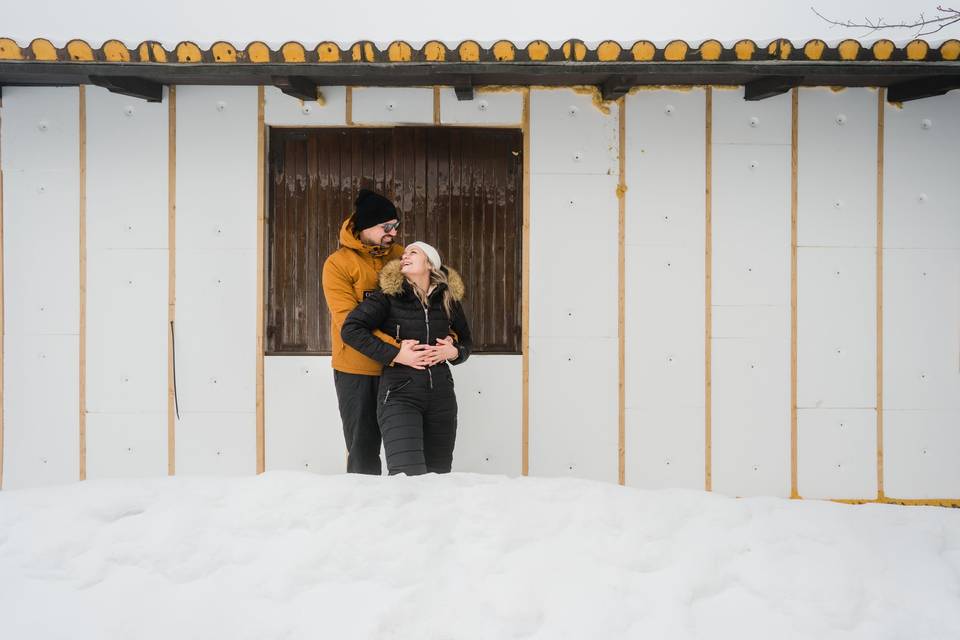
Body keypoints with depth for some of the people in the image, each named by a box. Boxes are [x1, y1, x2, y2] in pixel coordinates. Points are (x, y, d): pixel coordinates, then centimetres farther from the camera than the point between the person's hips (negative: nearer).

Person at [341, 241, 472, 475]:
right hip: (400, 394, -4)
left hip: (441, 395, 4)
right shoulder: (389, 296, -2)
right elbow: (350, 329, -10)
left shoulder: (449, 300, 10)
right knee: (409, 475, -18)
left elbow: (466, 341, 23)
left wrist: (454, 352, -1)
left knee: (439, 472, 9)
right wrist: (395, 355, -14)